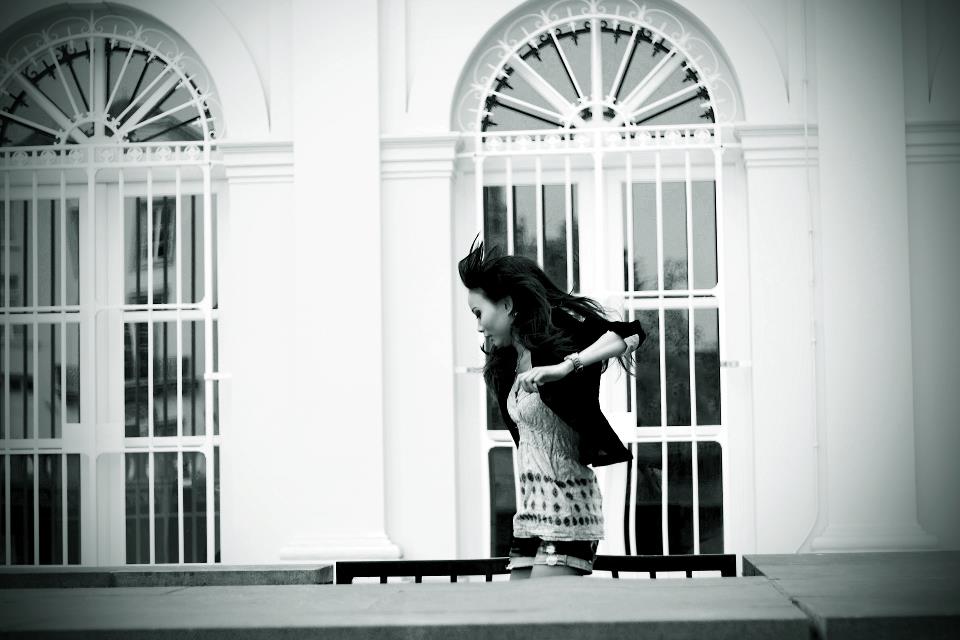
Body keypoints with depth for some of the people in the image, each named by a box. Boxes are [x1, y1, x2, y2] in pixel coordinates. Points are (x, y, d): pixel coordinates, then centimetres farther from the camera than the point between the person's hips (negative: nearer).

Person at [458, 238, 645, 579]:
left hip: (565, 512, -9)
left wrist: (566, 366, -35)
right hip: (530, 514, 9)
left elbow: (630, 334, -26)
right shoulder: (511, 360, 14)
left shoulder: (554, 335, -11)